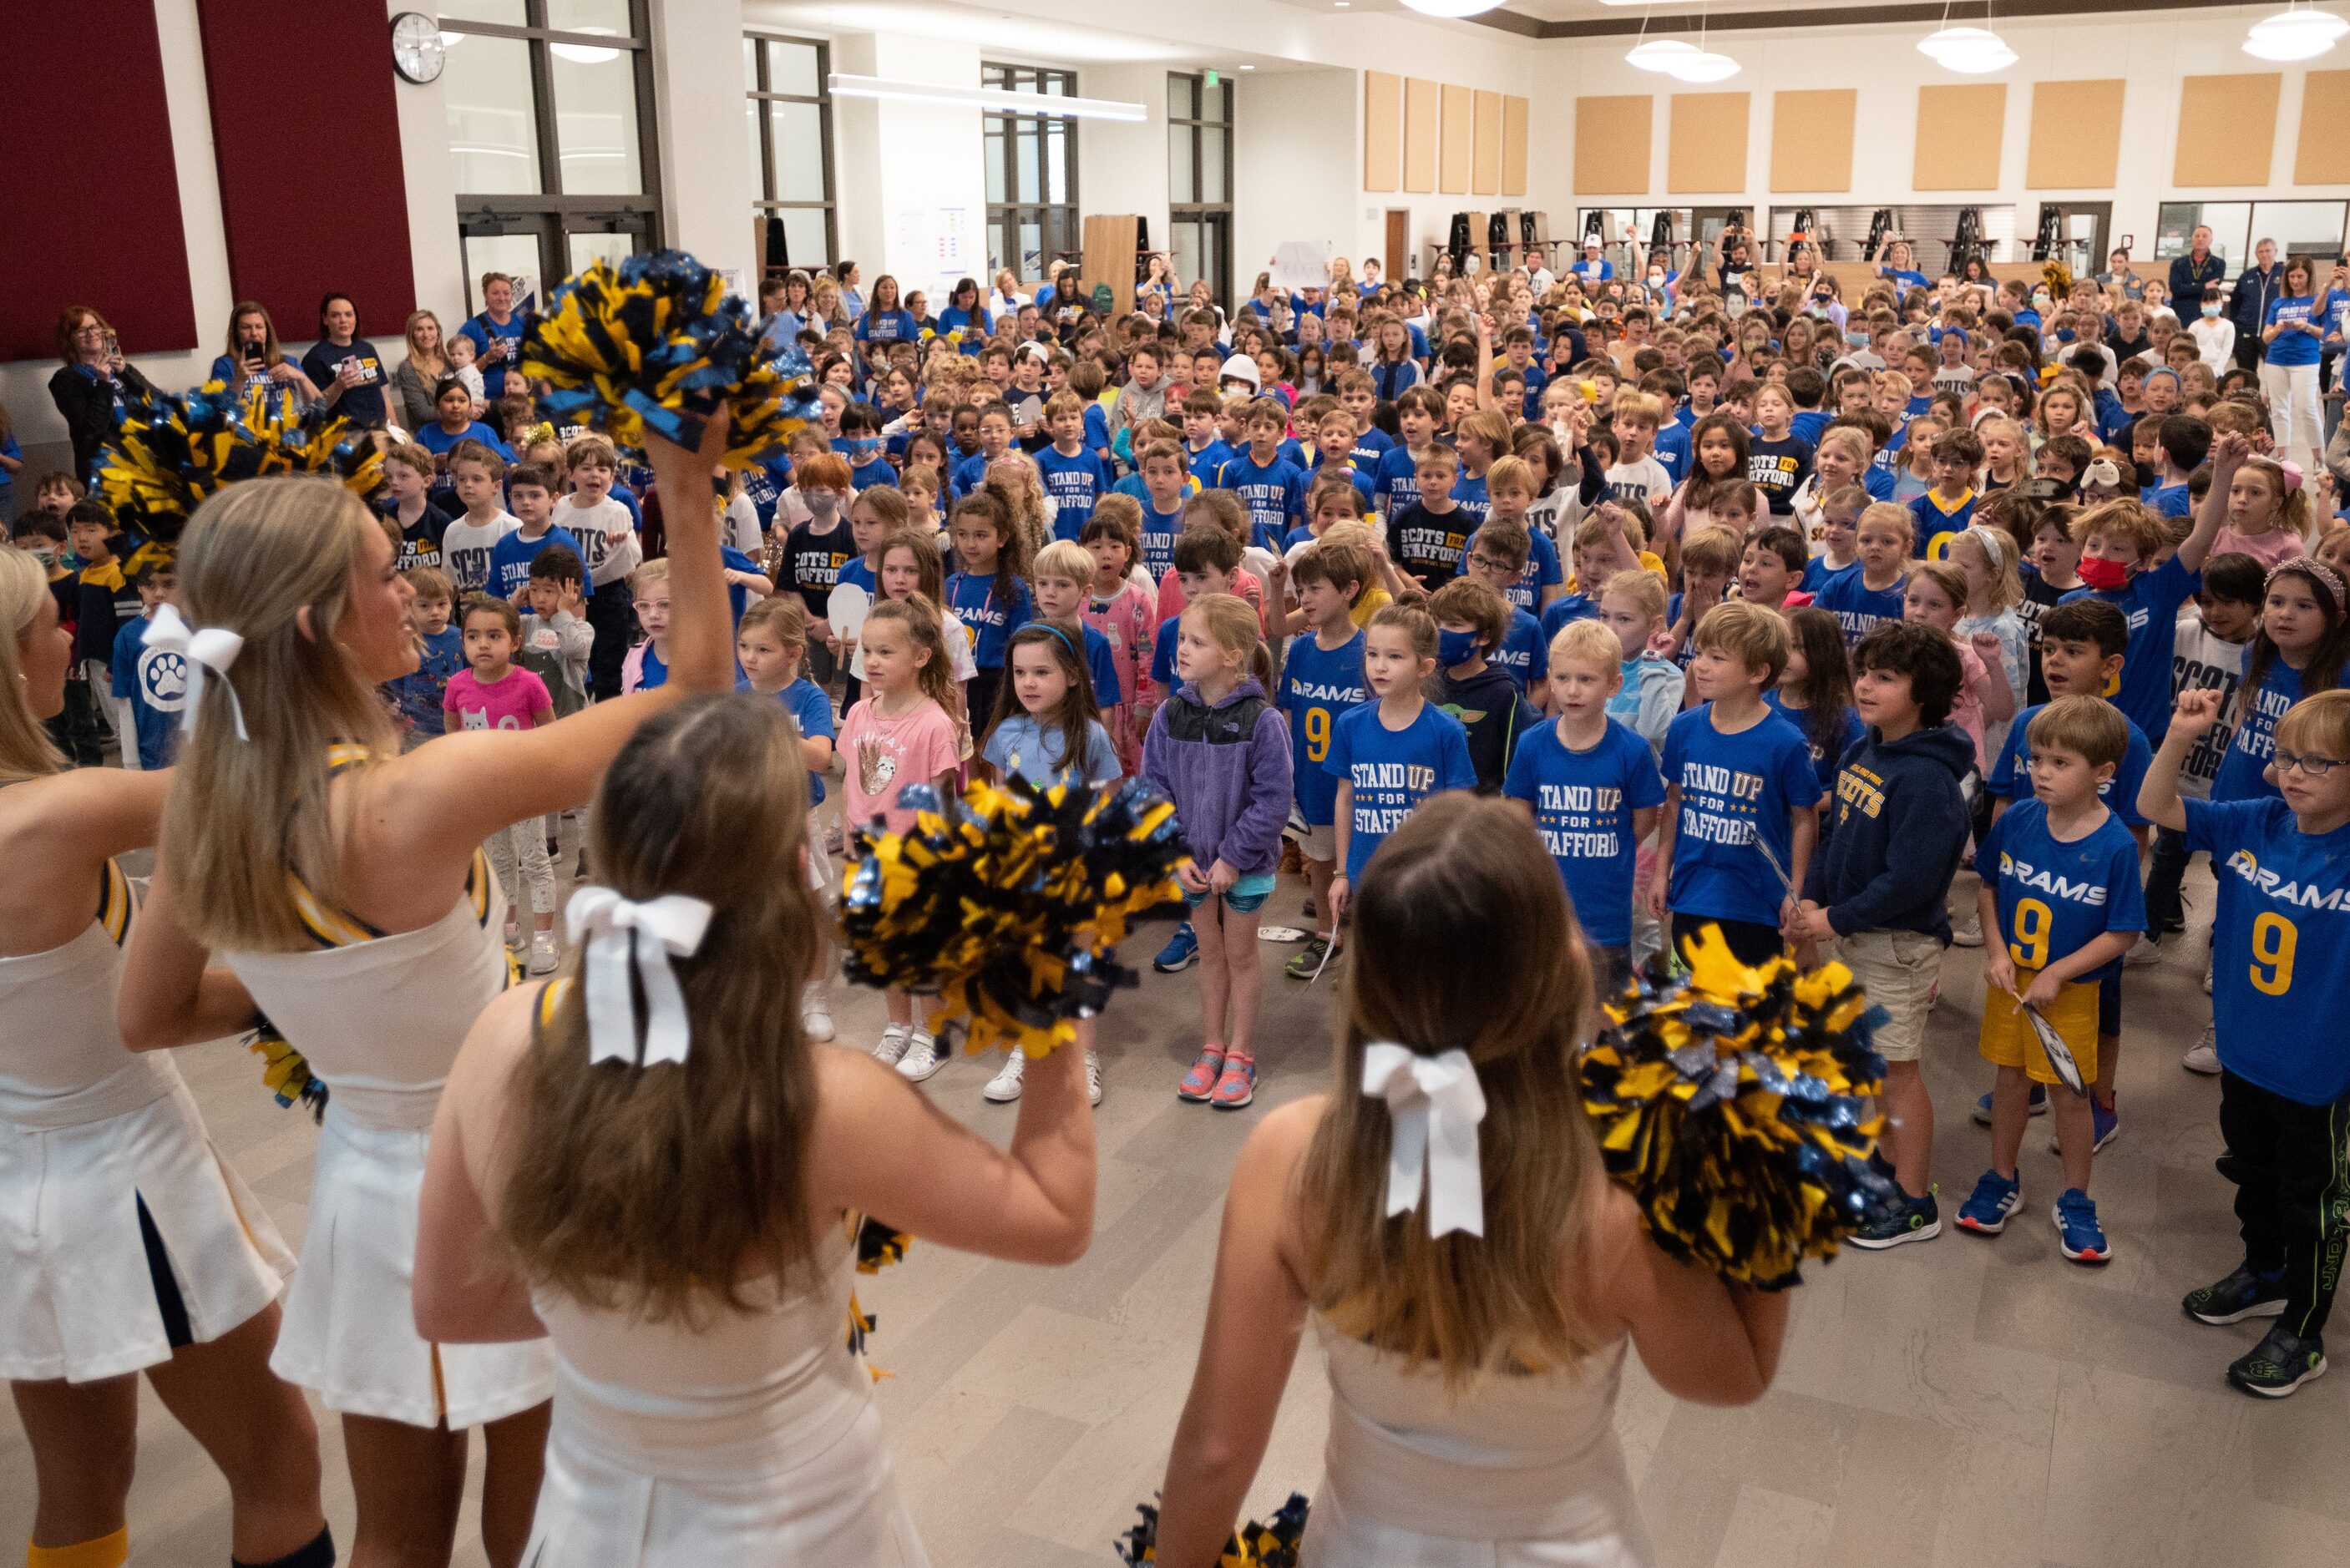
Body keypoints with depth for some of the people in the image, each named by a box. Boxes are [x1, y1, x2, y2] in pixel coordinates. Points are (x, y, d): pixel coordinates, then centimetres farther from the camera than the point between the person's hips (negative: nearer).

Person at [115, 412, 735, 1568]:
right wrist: (687, 497, -19)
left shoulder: (203, 803, -7)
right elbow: (696, 690, -22)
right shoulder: (415, 800, -28)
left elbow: (150, 1018, 8)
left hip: (362, 1175, 6)